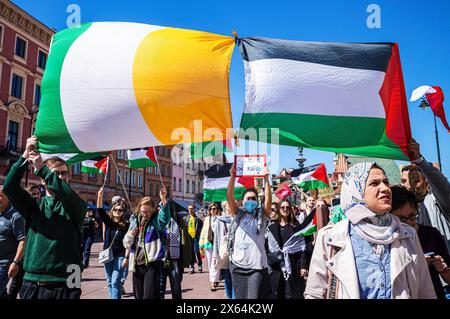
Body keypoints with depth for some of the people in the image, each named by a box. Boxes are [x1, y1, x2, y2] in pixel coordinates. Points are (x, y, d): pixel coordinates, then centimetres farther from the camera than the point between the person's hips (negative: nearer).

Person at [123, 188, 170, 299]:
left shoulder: (157, 220, -5)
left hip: (152, 263, -6)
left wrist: (163, 199, -44)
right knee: (138, 295, 16)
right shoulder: (135, 221, 10)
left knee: (150, 295, -10)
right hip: (137, 264, 6)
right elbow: (127, 243, 18)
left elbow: (165, 216, -30)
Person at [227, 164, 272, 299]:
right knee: (239, 296, 11)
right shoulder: (238, 214, 8)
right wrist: (232, 177, -16)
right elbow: (229, 197, -4)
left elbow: (269, 199, -10)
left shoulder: (261, 215, 6)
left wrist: (266, 179, -20)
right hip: (237, 265, 2)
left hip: (257, 266, -2)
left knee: (255, 296, -6)